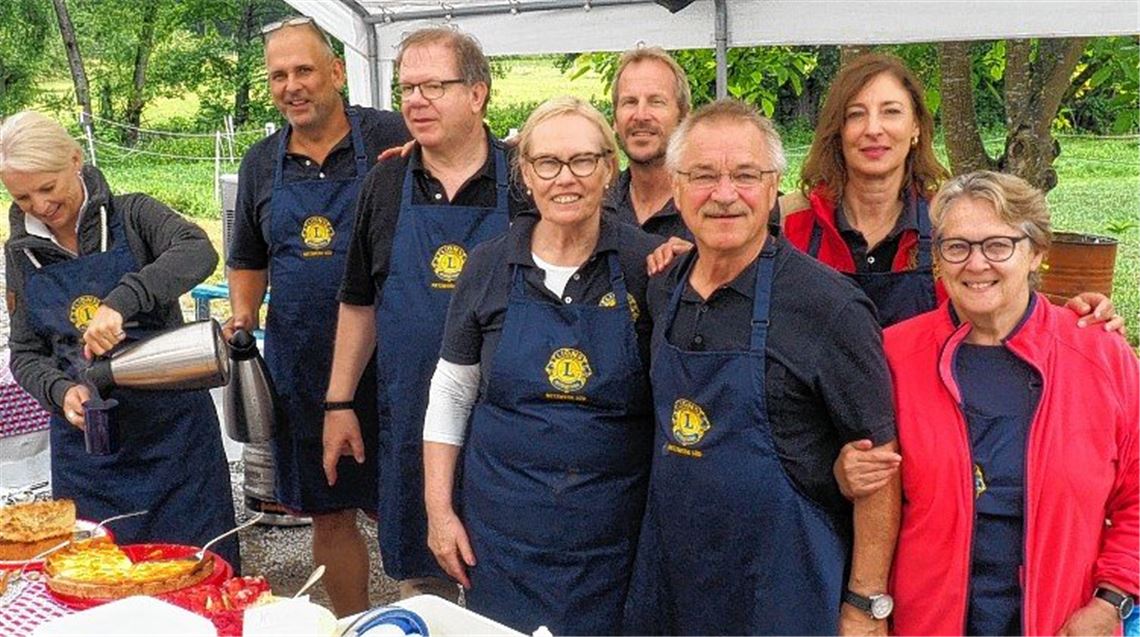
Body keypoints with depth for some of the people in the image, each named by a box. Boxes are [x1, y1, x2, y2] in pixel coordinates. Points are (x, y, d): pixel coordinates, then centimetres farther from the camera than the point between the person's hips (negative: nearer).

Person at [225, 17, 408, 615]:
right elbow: (247, 261, 20)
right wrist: (242, 317, 4)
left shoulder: (391, 138, -5)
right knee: (329, 514, 15)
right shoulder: (260, 163, 9)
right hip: (301, 368, 4)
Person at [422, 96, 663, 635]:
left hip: (612, 527, -1)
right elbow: (450, 394, 5)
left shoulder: (648, 264, -7)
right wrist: (439, 509, 2)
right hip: (503, 524, 2)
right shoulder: (489, 267, -2)